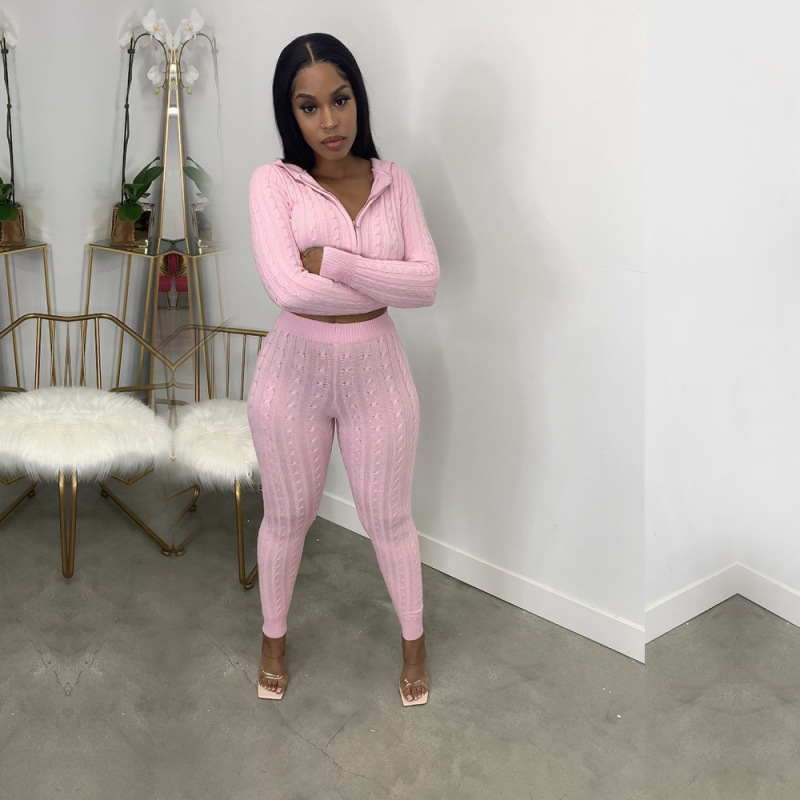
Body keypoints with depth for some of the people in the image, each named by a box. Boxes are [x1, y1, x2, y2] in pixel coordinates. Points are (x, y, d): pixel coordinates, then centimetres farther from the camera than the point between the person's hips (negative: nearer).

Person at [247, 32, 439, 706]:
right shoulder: (273, 182, -11)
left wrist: (332, 261, -21)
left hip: (376, 371, 1)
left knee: (389, 519, 14)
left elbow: (428, 282, -13)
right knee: (287, 517, 17)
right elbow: (287, 287, -24)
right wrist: (384, 285, -16)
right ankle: (274, 635, 42)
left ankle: (414, 640, 38)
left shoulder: (393, 181, -3)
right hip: (294, 372, -1)